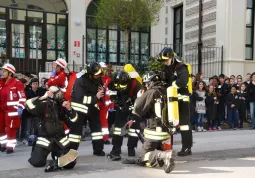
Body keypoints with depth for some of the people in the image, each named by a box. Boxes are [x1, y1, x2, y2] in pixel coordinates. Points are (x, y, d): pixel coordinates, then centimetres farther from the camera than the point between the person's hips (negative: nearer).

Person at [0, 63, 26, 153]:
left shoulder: (17, 83, -12)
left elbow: (22, 97, -14)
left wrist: (20, 108, -18)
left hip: (12, 110, -8)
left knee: (10, 129, -2)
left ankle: (10, 146, 8)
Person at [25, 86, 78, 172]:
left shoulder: (63, 105, 4)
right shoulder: (44, 104, -9)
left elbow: (74, 119, 3)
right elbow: (29, 105, -25)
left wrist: (69, 109, -14)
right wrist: (43, 97, -24)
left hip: (60, 137, 3)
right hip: (45, 137, -3)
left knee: (70, 162, -12)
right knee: (37, 162, -14)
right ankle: (36, 151, 18)